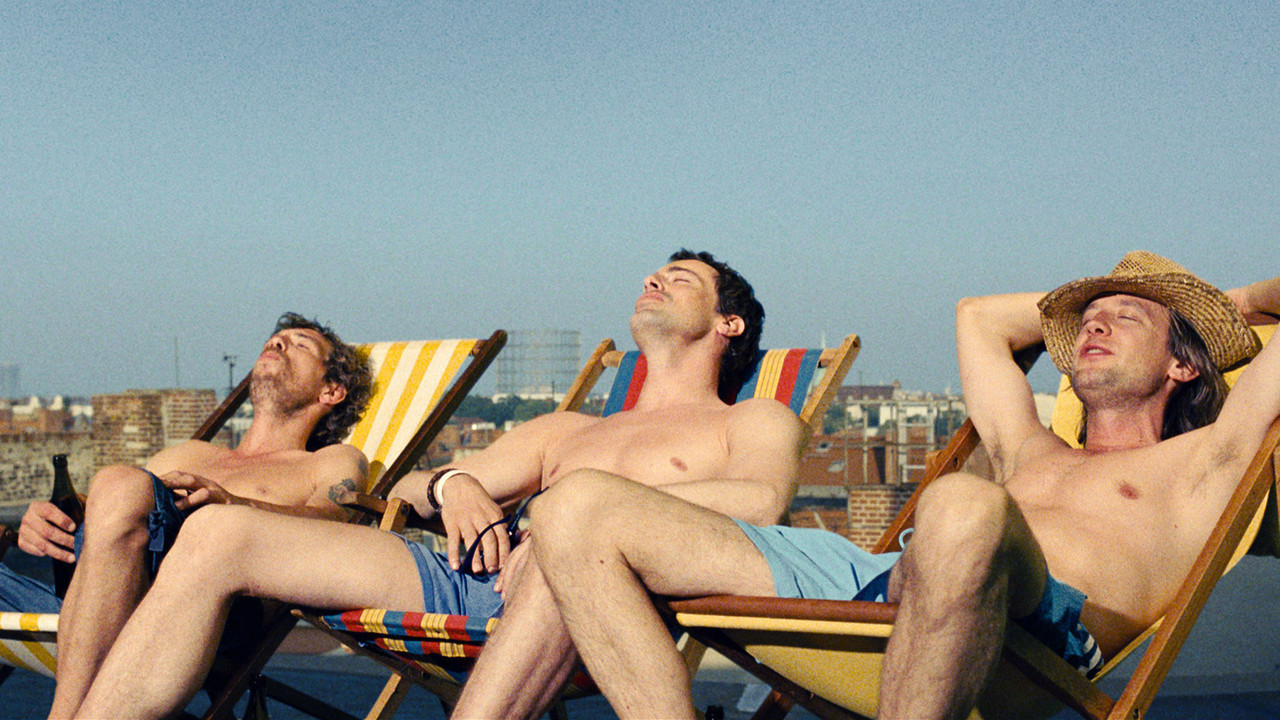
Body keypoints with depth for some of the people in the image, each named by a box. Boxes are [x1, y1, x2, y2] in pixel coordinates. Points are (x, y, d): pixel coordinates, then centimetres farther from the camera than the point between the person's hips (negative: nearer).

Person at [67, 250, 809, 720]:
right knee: (219, 531, -12)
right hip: (461, 577, 6)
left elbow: (758, 502, -3)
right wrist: (453, 484, 5)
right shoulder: (565, 432, 38)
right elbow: (403, 489, 29)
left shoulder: (755, 422, 22)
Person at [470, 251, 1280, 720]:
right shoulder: (1029, 458, 39)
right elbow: (978, 315, 56)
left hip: (1044, 625, -5)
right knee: (576, 512, -8)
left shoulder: (1196, 465, 25)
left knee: (964, 508, -44)